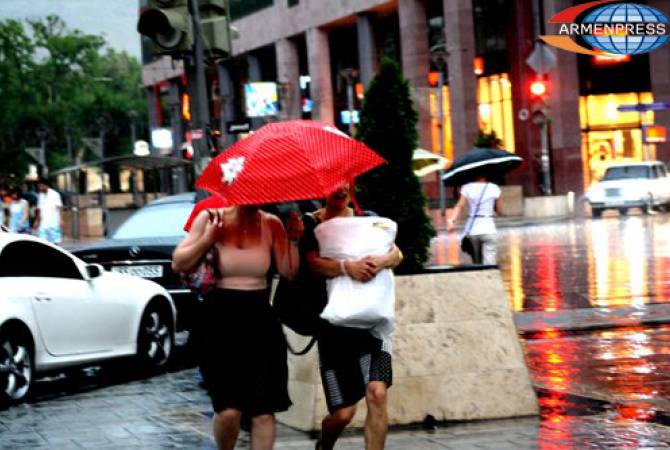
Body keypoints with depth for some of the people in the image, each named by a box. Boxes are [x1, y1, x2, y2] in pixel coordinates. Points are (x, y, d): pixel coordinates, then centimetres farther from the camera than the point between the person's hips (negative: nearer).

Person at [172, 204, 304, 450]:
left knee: (264, 409, -1)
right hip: (220, 319, -2)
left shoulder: (271, 224, 3)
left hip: (259, 319, 3)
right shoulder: (210, 219, -1)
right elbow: (178, 264, 0)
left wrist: (293, 240, -11)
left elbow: (288, 271, 2)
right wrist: (207, 240, -14)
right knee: (229, 409, -13)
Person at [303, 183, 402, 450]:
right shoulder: (313, 224, 2)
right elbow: (314, 263, -14)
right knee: (344, 411, 0)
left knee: (377, 394, -17)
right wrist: (346, 267, -31)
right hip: (334, 322, -2)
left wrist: (383, 261, -21)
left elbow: (397, 254, 1)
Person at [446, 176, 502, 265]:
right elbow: (498, 210, 8)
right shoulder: (494, 188, 1)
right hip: (488, 229, -2)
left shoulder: (467, 188, 3)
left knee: (476, 264, 14)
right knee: (489, 265, -7)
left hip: (472, 231, 2)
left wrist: (451, 220, -21)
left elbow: (459, 206, -11)